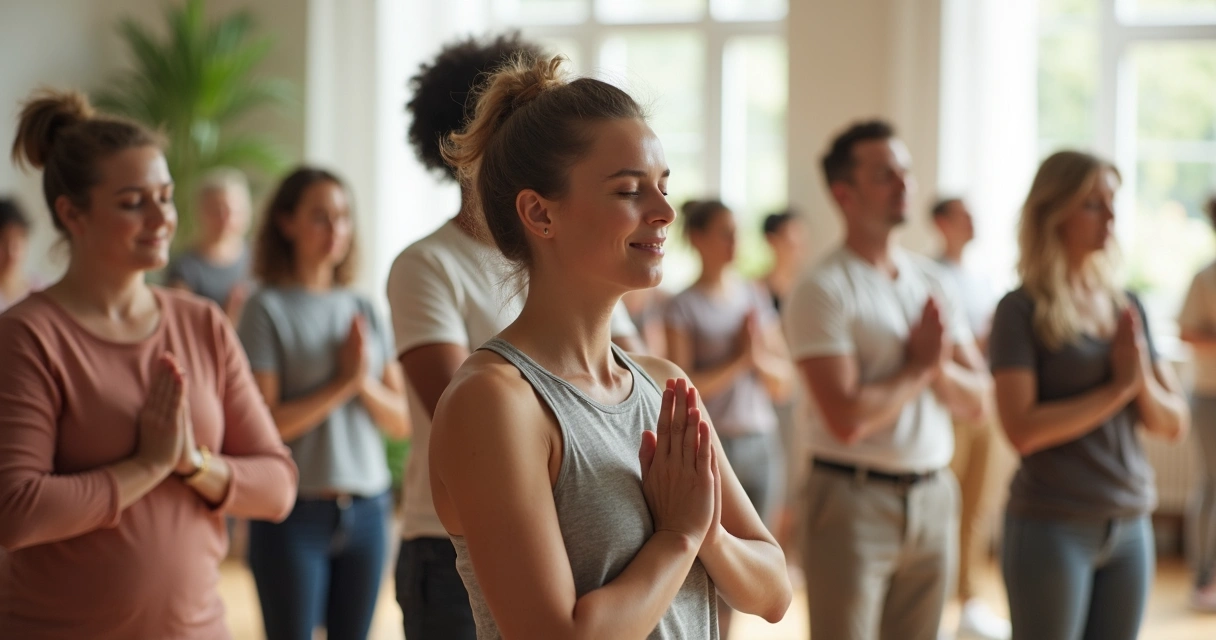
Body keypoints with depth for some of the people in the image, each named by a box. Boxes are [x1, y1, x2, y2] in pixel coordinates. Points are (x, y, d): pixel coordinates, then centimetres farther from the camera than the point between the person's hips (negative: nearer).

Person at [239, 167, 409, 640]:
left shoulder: (364, 311, 8)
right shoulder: (268, 309, -6)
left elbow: (402, 422, 7)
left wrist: (366, 379, -11)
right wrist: (344, 382, -12)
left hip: (366, 508, 5)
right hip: (294, 512, -4)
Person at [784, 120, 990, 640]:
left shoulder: (930, 280, 11)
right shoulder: (822, 290, -11)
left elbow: (974, 397, 10)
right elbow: (847, 418, -20)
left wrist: (939, 365, -11)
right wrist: (921, 366, -8)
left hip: (933, 497, 6)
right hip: (854, 499, -6)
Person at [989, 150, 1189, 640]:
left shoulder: (1126, 307, 9)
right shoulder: (1022, 311, -8)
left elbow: (1173, 425, 9)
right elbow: (1022, 429, -18)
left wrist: (1143, 378, -10)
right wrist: (1118, 388, -13)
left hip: (1130, 526, 6)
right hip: (1052, 525, -6)